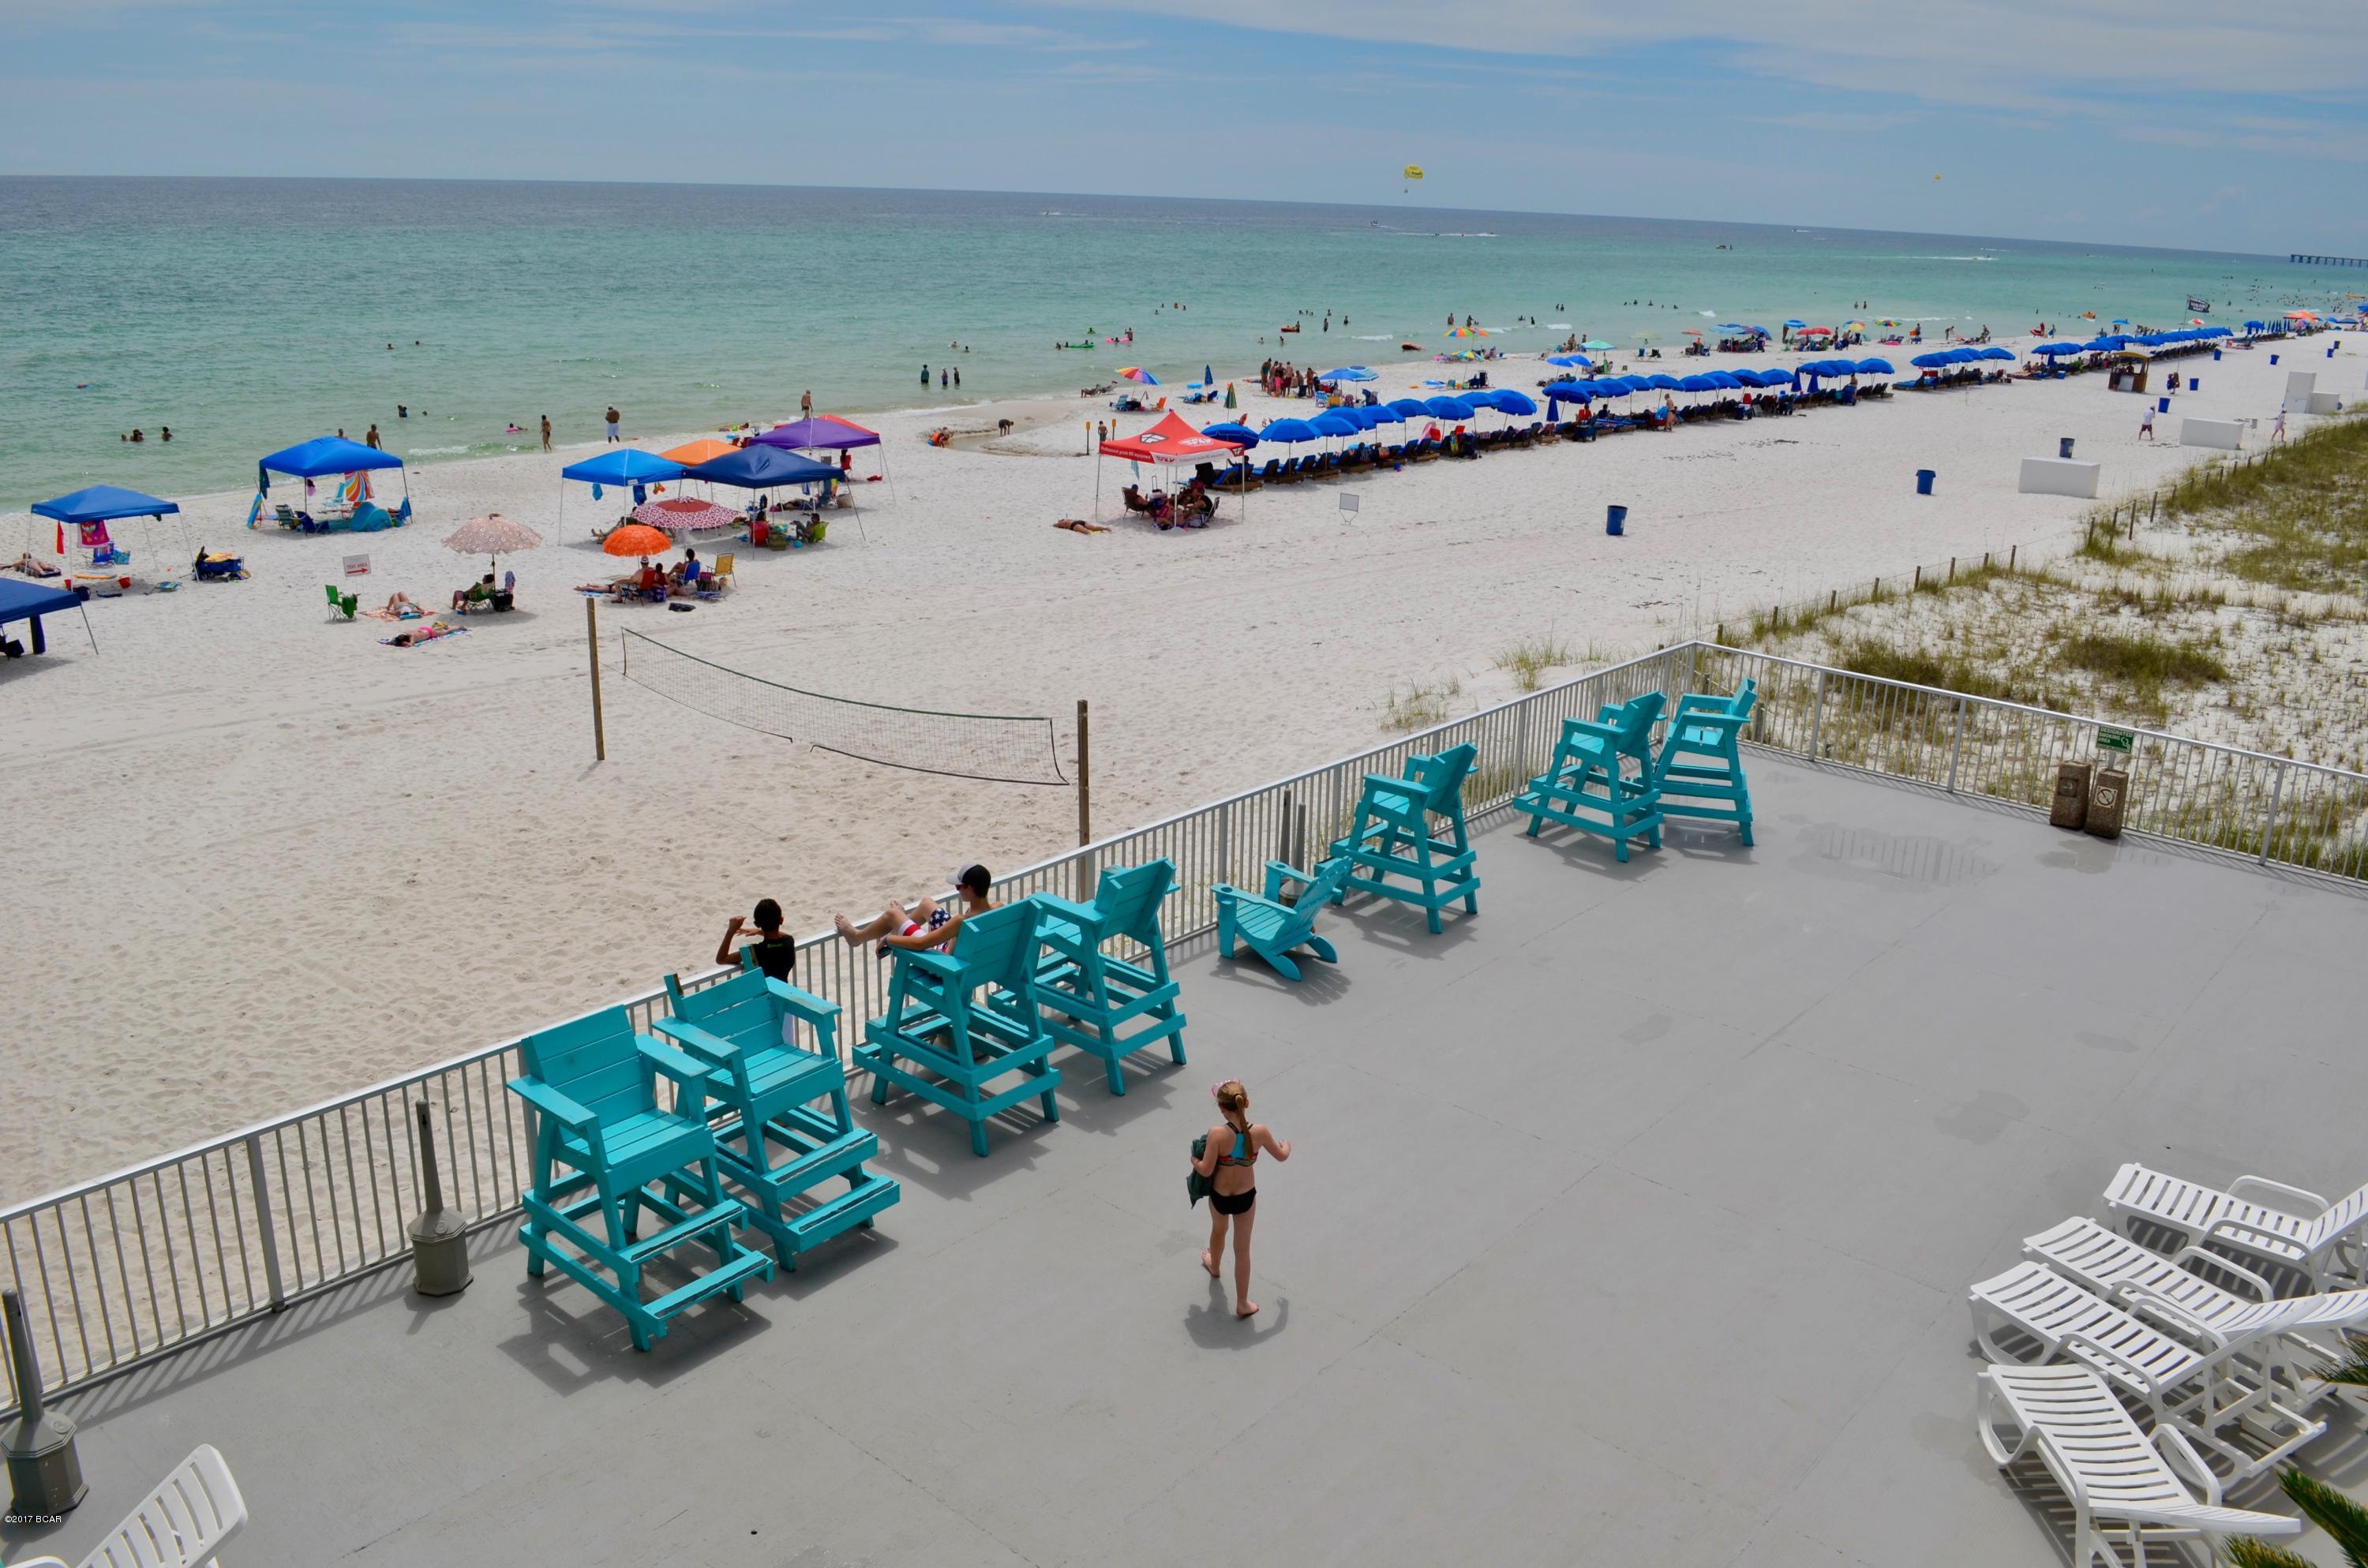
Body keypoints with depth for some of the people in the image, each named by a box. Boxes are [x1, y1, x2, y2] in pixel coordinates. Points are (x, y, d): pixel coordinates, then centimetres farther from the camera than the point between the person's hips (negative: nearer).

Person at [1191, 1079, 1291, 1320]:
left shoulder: (1217, 1134, -29)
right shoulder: (1259, 1131, -21)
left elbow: (1206, 1170, -23)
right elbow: (1282, 1156, -4)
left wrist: (1194, 1161, -1)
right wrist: (1286, 1144, 19)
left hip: (1219, 1197, 0)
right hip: (1246, 1198, 0)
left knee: (1219, 1229, 33)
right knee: (1242, 1250, 15)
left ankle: (1215, 1266, 63)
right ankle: (1242, 1304, 26)